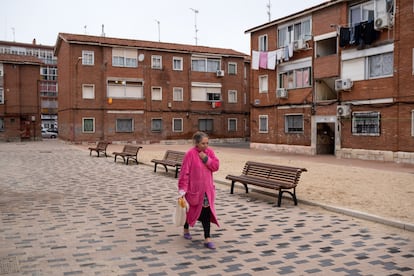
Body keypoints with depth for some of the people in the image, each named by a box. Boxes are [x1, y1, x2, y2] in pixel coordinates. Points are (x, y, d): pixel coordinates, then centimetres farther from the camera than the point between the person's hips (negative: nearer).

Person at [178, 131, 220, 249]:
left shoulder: (210, 152, 2)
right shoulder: (190, 154, -13)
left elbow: (216, 166, -3)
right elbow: (184, 172, -14)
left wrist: (206, 159, -17)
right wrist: (182, 188, -17)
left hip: (206, 189, 4)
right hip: (193, 189, -4)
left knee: (207, 212, -2)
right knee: (190, 210, 14)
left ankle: (207, 239, 4)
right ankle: (186, 229, 41)